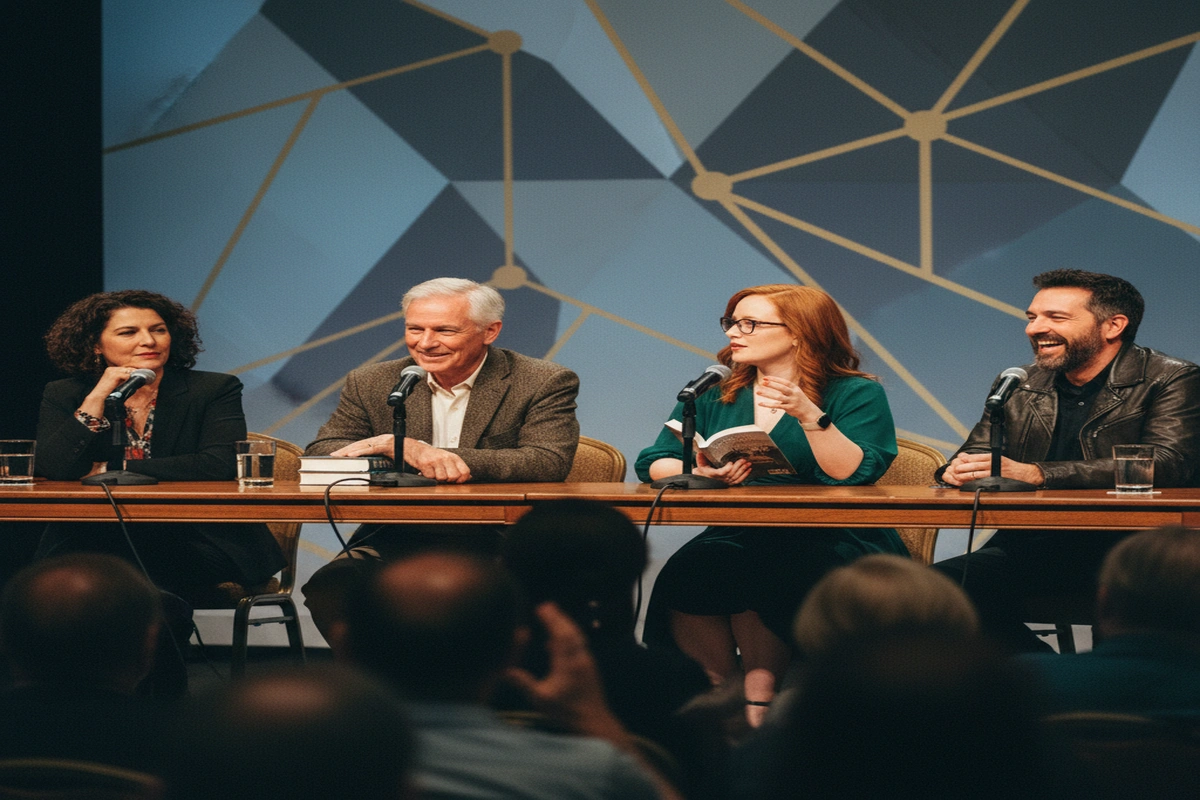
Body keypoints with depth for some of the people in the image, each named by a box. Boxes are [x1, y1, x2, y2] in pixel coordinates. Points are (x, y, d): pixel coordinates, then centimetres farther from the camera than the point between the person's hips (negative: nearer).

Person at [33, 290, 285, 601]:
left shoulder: (213, 389, 4)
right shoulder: (64, 397, 9)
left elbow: (220, 465, -13)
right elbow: (53, 470, -7)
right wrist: (97, 398, -10)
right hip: (96, 546, 2)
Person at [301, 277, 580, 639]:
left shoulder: (544, 384, 1)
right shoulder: (371, 384, 11)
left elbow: (550, 464, -15)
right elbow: (317, 456, 2)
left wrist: (413, 447, -23)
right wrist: (408, 453, -21)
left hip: (498, 547, -2)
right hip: (396, 544, 3)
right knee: (329, 588, -27)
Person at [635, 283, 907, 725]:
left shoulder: (857, 395, 2)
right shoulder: (713, 395, 16)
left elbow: (855, 474, -13)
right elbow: (654, 462, 8)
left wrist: (810, 417, -24)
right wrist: (699, 473, -13)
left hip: (835, 538, -4)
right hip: (736, 535, 4)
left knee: (748, 574, -34)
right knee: (689, 570, -29)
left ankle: (758, 704, -23)